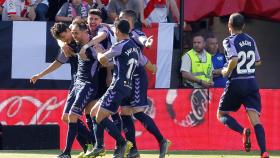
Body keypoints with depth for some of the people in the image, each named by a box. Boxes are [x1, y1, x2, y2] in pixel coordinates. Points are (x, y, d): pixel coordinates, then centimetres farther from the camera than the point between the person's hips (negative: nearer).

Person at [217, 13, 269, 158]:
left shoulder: (230, 41, -8)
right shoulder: (251, 40, 10)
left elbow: (234, 60, -23)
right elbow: (258, 62, 19)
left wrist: (226, 71, -5)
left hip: (236, 84, -4)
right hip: (252, 83, 4)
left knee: (221, 114, 13)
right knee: (255, 118, -3)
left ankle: (243, 131, -16)